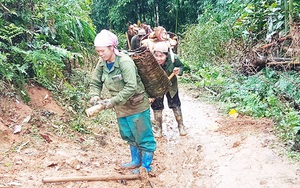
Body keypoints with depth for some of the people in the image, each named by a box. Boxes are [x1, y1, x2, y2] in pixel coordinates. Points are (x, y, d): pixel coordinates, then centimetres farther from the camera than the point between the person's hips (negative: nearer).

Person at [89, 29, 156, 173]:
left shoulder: (125, 62, -25)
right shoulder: (102, 63, -3)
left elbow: (131, 87, -31)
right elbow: (95, 83, 5)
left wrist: (113, 101, -33)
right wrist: (95, 96, -16)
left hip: (136, 105, -8)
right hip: (120, 107, 8)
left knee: (143, 137, 4)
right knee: (129, 136, 22)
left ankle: (146, 166, 19)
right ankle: (136, 161, 40)